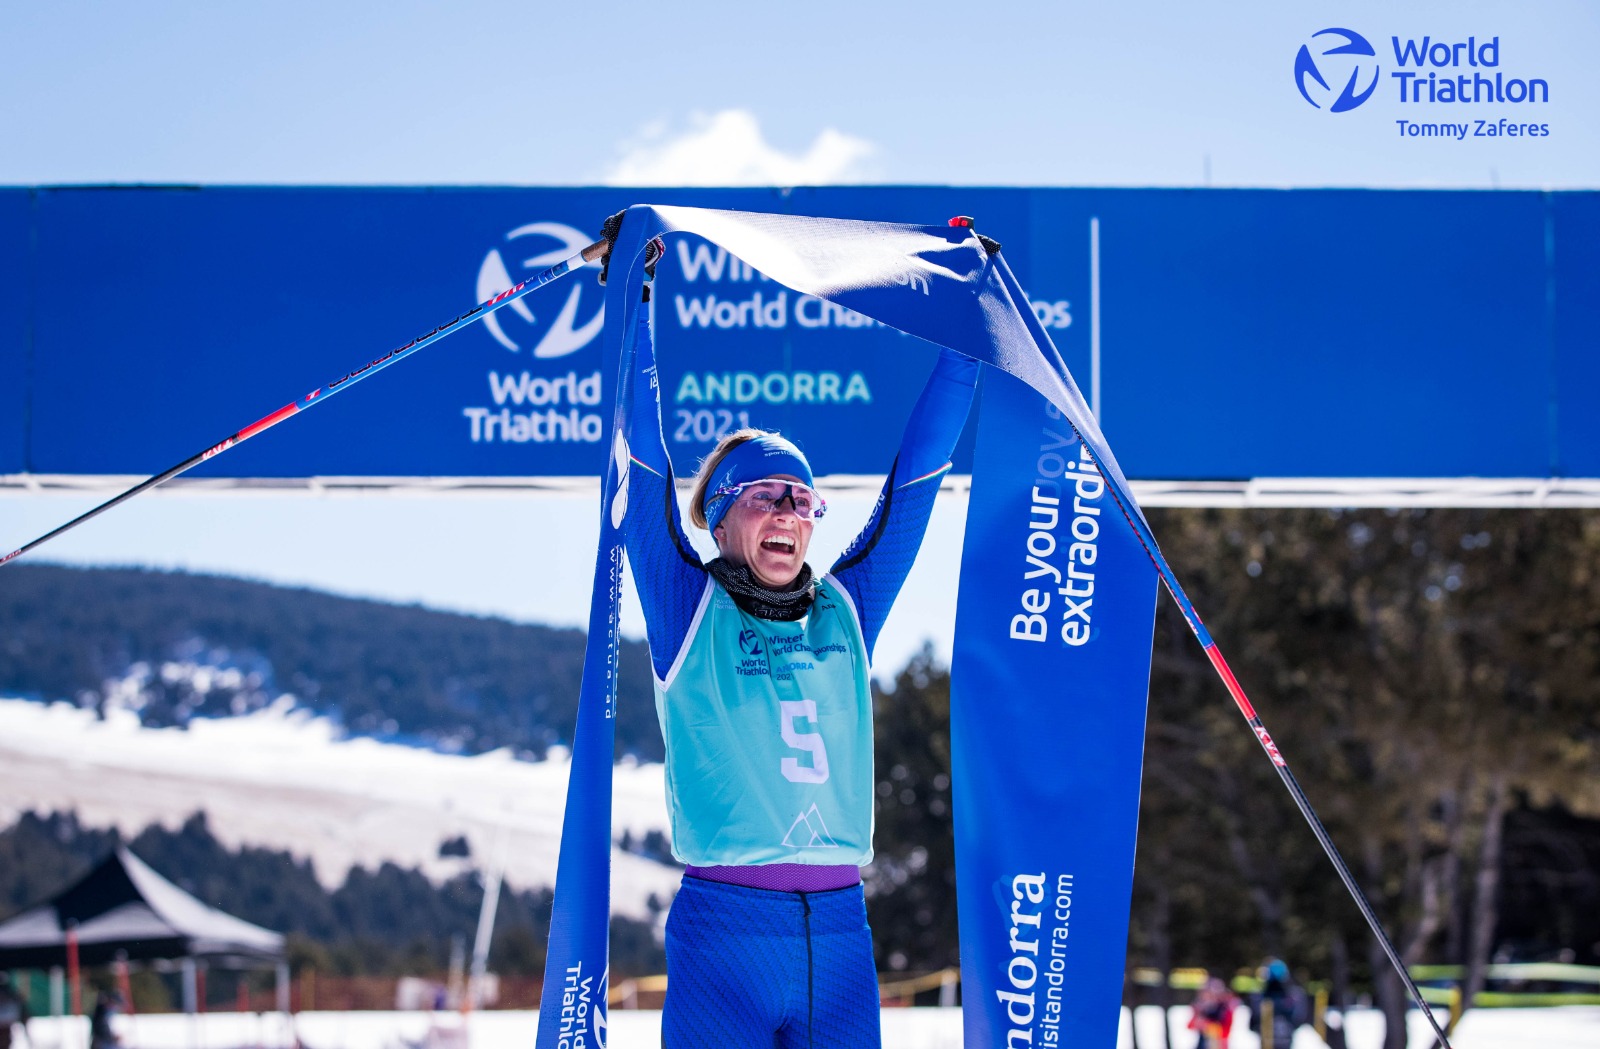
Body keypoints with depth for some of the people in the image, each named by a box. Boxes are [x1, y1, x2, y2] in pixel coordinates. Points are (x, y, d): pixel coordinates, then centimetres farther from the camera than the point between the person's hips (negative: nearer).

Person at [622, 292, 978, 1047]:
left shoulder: (845, 613, 13)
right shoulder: (690, 611, 5)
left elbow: (916, 473, 16)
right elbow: (644, 461, 0)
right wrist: (630, 305, 0)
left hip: (840, 934, 4)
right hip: (723, 929, -4)